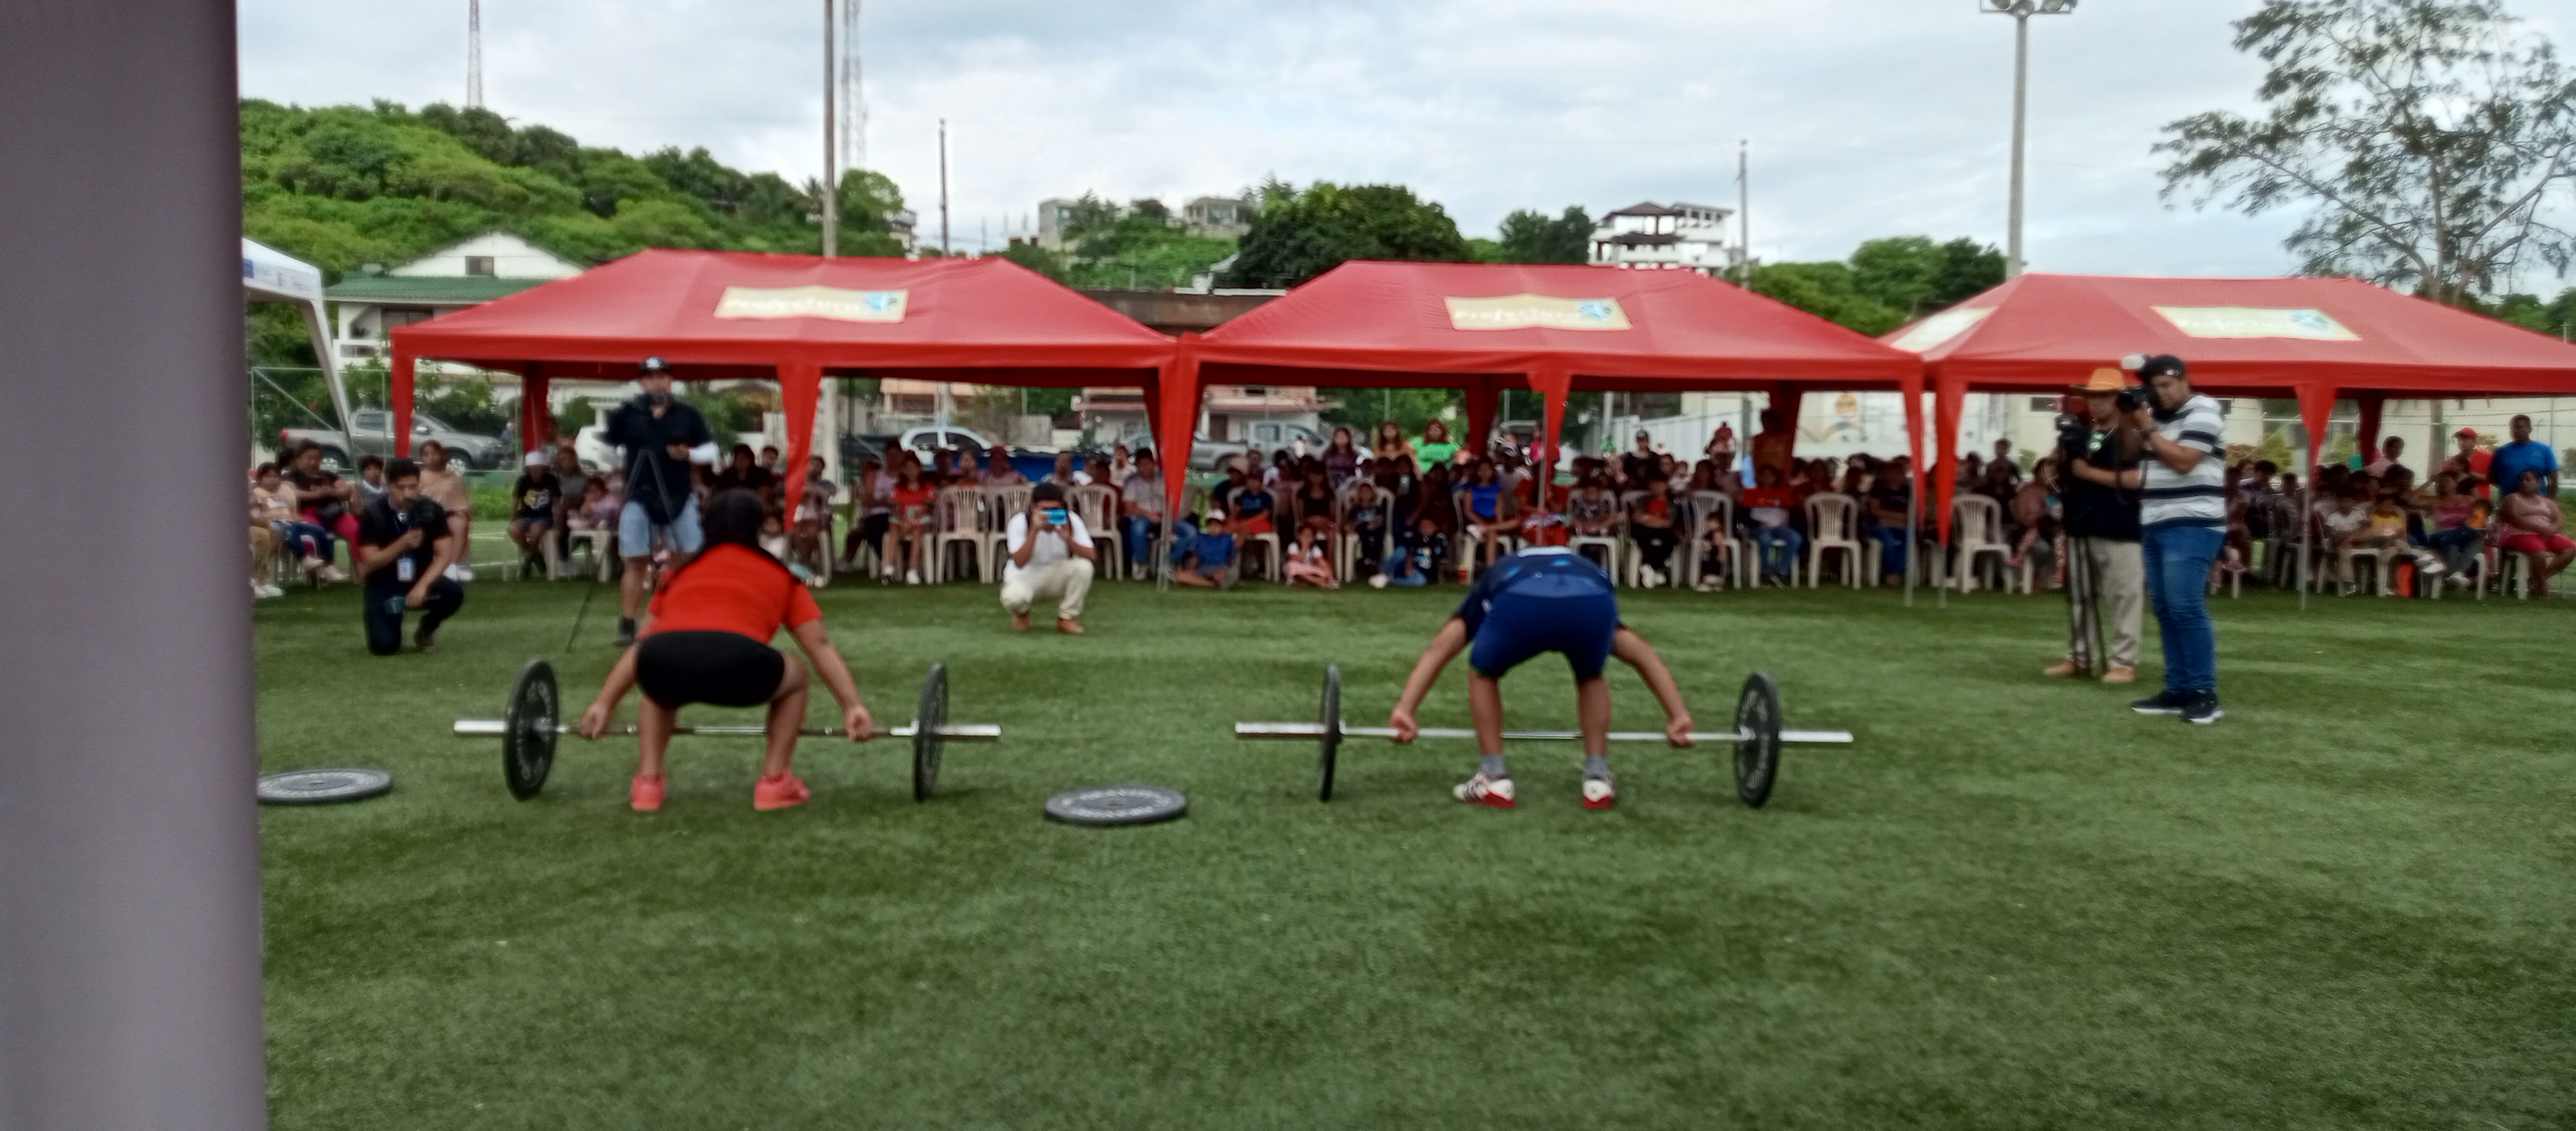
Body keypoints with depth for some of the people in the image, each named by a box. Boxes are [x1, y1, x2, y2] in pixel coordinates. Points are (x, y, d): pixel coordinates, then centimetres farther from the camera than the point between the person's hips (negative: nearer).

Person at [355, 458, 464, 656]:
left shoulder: (431, 510, -9)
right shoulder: (372, 514, -13)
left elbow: (445, 555, -12)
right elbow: (370, 562, -16)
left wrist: (422, 586, -26)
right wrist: (403, 544, -32)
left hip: (421, 579, 2)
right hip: (384, 584, -2)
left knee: (454, 593, -32)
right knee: (384, 645, -22)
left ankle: (426, 631, 3)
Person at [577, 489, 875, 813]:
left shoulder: (683, 572, 36)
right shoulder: (779, 573, 30)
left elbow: (643, 645, 41)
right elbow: (820, 646, 26)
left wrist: (603, 704, 45)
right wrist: (854, 705, 23)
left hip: (665, 663, 3)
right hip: (736, 664, -3)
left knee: (660, 687, 40)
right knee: (795, 676, 30)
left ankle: (647, 782, 27)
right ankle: (774, 782, 23)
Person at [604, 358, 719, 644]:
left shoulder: (687, 414, 3)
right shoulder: (626, 413, 2)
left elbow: (711, 451, 5)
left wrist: (690, 454, -12)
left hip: (680, 497, 1)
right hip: (639, 498, -1)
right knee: (636, 563, 0)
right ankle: (627, 626, 5)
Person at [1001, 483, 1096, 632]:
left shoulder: (1071, 520, -13)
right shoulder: (1019, 522, -19)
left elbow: (1091, 555, -19)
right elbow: (1019, 562, -30)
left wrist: (1068, 538, -35)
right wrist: (1034, 530, -38)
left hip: (1057, 579, 3)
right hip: (1025, 576, -2)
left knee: (1083, 566, -28)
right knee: (1013, 597, -37)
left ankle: (1067, 618, -7)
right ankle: (1021, 614, 4)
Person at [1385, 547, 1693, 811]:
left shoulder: (1496, 578, 43)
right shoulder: (1587, 570, 47)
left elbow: (1438, 649, 29)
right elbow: (1643, 656, 42)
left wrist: (1405, 709, 21)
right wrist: (1678, 715, 39)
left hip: (1521, 601, -2)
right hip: (1592, 603, 2)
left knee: (1483, 674, 29)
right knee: (1591, 678, 34)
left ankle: (1495, 780, 23)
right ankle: (1598, 780, 27)